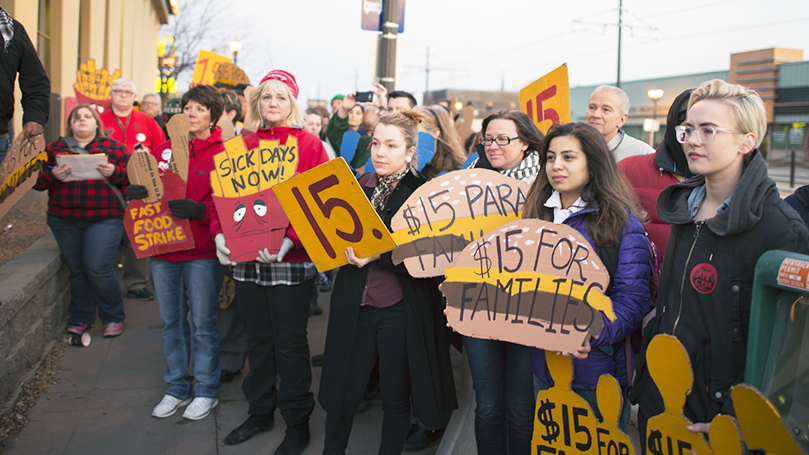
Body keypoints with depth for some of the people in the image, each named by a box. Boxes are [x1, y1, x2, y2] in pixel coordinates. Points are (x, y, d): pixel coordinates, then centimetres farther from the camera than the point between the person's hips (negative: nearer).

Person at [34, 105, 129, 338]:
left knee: (98, 268, -9)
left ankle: (113, 318, 9)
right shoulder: (54, 149, 14)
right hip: (64, 220, 3)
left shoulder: (114, 148, 8)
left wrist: (114, 172, -16)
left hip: (104, 218, -3)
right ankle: (80, 319, 24)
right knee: (76, 269, 9)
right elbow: (37, 181, 10)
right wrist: (52, 175, -11)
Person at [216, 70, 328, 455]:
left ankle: (297, 423, 21)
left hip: (291, 261, -4)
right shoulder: (243, 146, 10)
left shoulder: (309, 146, -3)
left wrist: (288, 240, -22)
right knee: (258, 340, 16)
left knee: (290, 343, 5)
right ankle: (260, 411, 34)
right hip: (246, 260, 4)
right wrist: (221, 234, -6)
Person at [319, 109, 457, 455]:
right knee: (341, 393, 11)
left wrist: (379, 254, -21)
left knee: (395, 399, 11)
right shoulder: (357, 186, 7)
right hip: (354, 305, 4)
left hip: (400, 308, -3)